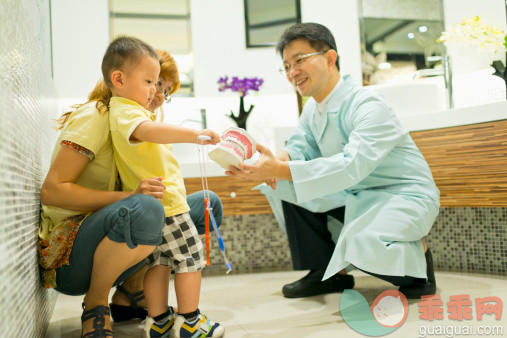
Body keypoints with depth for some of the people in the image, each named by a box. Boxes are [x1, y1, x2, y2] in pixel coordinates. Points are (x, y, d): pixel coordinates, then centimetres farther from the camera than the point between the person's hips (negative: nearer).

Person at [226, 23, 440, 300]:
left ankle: (417, 255, 2)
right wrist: (278, 160, -23)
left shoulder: (369, 106, -25)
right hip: (358, 194, 8)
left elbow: (353, 165, -37)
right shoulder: (313, 108, 4)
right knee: (286, 186, 1)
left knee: (362, 246, -36)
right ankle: (328, 273, 9)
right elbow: (300, 146, 3)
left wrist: (280, 170, -44)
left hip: (405, 195, -8)